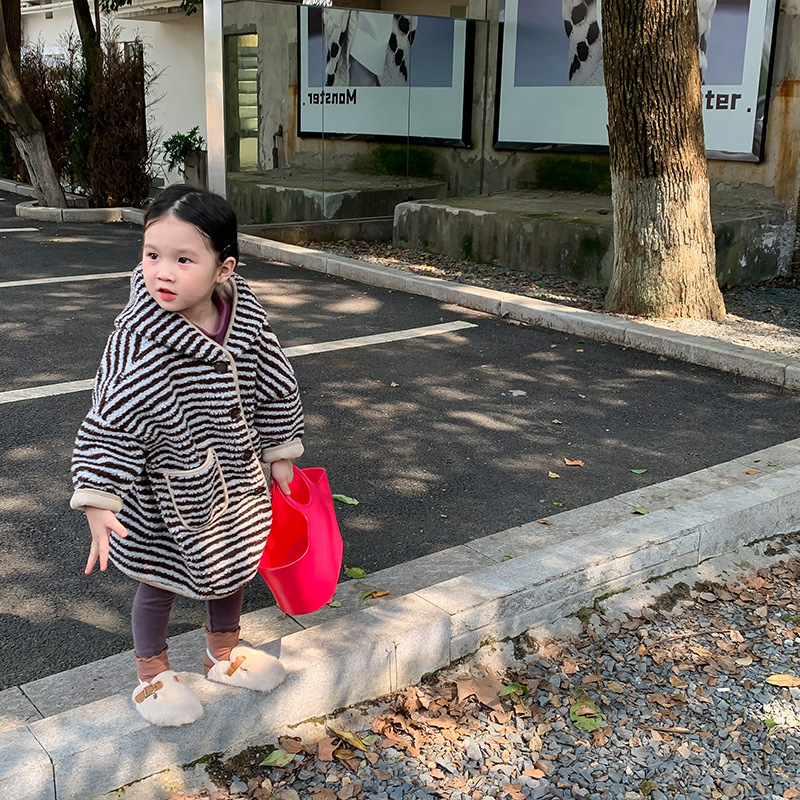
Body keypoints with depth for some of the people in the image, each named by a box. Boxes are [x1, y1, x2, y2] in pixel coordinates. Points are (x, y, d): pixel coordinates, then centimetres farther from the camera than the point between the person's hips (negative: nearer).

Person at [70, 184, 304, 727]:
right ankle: (153, 677, 40)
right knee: (160, 580, 15)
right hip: (164, 490, -4)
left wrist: (280, 456, 9)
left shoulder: (247, 320, -13)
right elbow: (110, 423, -24)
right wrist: (99, 503, -29)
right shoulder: (139, 340, -27)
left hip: (235, 481, 5)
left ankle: (224, 654, 50)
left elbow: (276, 391, 2)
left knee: (231, 570, 23)